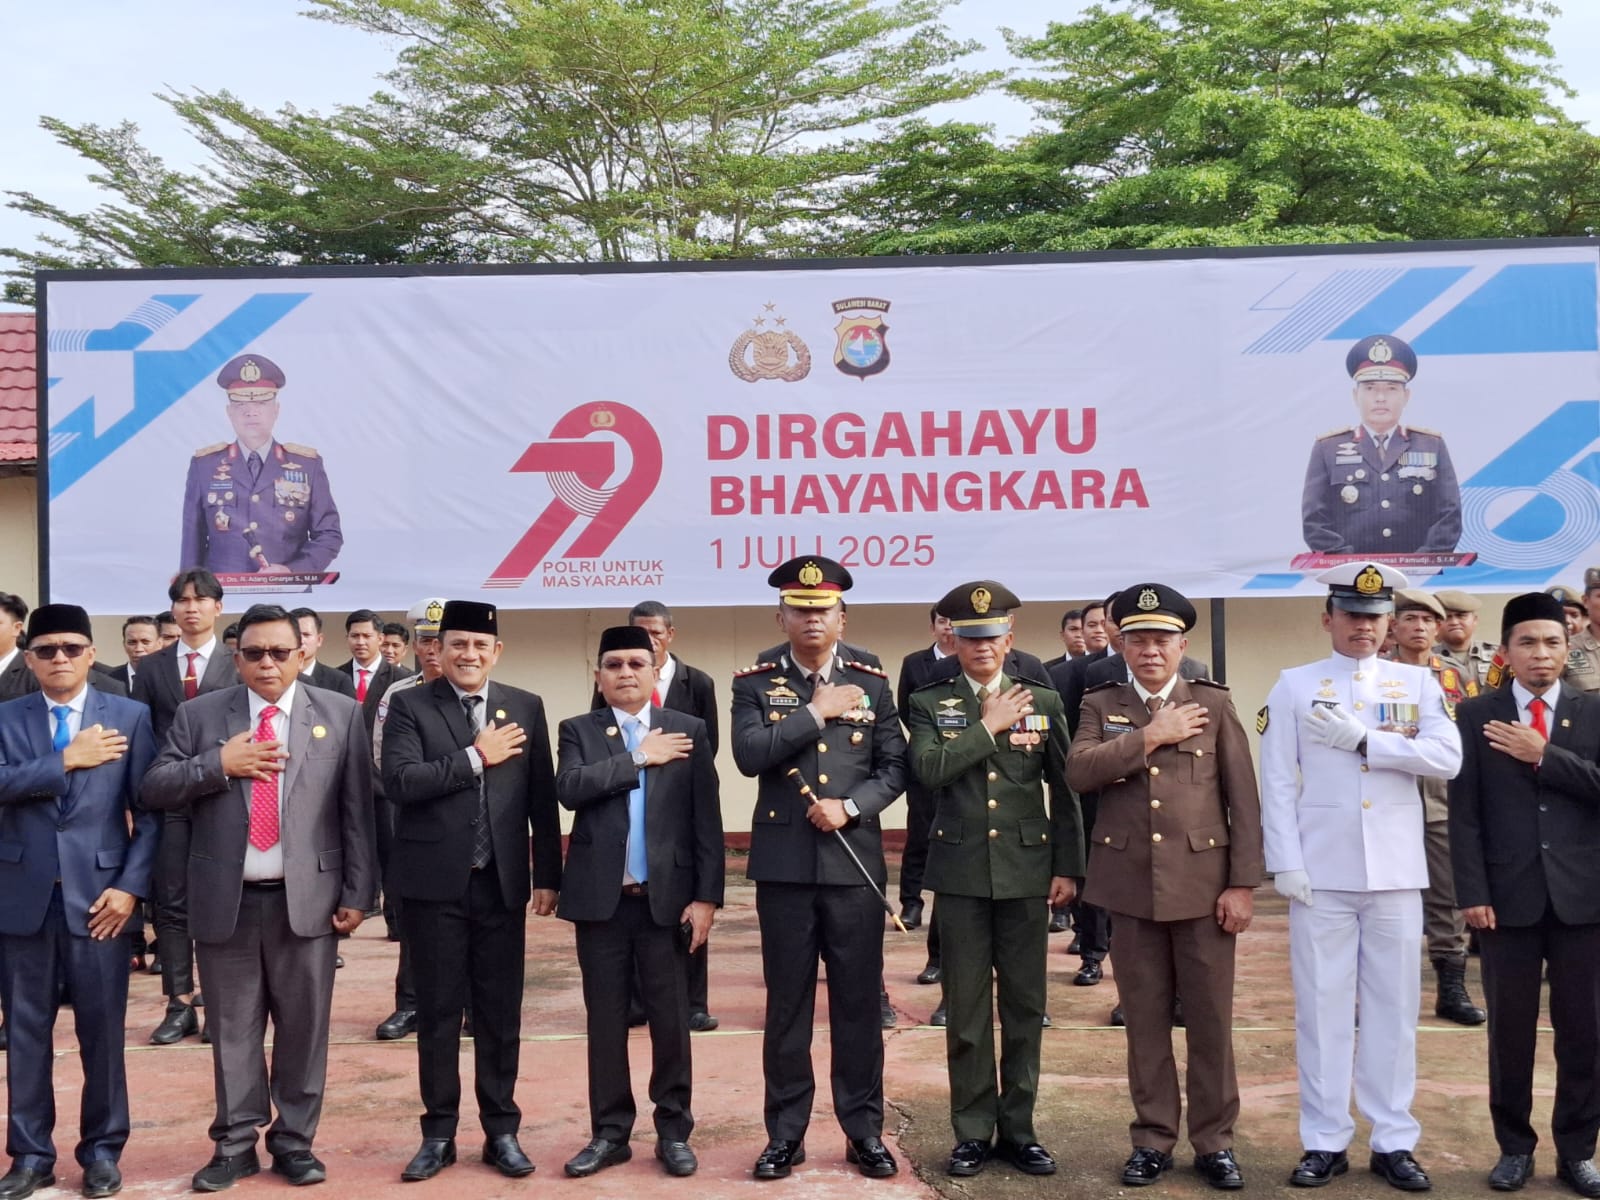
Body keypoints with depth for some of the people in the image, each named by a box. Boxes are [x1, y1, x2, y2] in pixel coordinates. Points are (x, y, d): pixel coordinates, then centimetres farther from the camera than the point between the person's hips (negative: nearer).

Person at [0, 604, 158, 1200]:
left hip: (97, 893, -1)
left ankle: (102, 1150, 19)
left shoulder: (130, 717, 2)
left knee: (102, 1031, 5)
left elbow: (152, 809, -1)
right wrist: (67, 760, -14)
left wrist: (131, 885, -9)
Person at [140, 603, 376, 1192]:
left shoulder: (340, 714, 2)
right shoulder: (199, 715, 5)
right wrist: (218, 763, -14)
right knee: (233, 1030, 10)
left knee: (303, 1028, 7)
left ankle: (294, 1141, 21)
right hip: (225, 900, 1)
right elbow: (153, 790, 0)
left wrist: (357, 893, -3)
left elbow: (357, 810, 1)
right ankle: (235, 1145, 22)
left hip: (306, 897, -1)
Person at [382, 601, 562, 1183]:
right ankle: (439, 1132, 19)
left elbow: (542, 797, 6)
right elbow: (399, 782, -16)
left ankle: (501, 1130, 20)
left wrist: (548, 876, 2)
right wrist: (476, 757, -15)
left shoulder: (526, 707, 6)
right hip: (435, 884, -2)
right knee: (438, 1011, 7)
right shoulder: (409, 705, -2)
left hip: (502, 883, 2)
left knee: (501, 1012, 8)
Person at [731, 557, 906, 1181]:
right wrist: (817, 712, -13)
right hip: (784, 864, -1)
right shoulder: (755, 683, 2)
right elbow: (750, 754, -14)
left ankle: (864, 1130, 18)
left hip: (855, 862, 1)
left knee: (858, 1001, 7)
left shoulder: (872, 681, 5)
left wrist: (850, 807, -13)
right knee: (787, 1003, 7)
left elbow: (895, 768, 2)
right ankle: (785, 1132, 18)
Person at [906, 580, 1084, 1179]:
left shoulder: (1043, 701, 5)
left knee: (1025, 1005, 7)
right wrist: (990, 725, -12)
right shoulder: (928, 703, 3)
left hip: (1027, 871, 1)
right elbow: (929, 769, -15)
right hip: (961, 873, -1)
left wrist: (1068, 867, 1)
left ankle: (1018, 1128, 19)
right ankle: (973, 1131, 15)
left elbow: (1065, 790, 5)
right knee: (967, 1008, 5)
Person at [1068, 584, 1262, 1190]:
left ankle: (1214, 1141, 17)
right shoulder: (1100, 704, 7)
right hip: (1131, 885, 1)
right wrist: (1151, 736, -14)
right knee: (1145, 1021, 8)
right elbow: (1078, 771, -11)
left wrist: (1243, 884, -7)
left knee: (1210, 1020, 5)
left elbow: (1244, 801, 0)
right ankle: (1152, 1139, 19)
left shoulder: (1214, 703, 3)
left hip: (1203, 883, -1)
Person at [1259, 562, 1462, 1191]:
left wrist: (1362, 739, -13)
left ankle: (1394, 1141, 16)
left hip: (1395, 872, 1)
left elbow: (1448, 757, -7)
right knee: (1322, 1007, 3)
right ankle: (1325, 1142, 12)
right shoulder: (1294, 686, 4)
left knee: (1394, 1008, 7)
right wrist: (1285, 863, -8)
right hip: (1322, 872, -1)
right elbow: (1277, 782, 0)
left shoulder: (1418, 683, 8)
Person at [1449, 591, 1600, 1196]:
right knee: (1510, 1029, 7)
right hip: (1508, 896, -1)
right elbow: (1464, 813, -1)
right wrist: (1472, 892, -8)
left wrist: (1543, 755, -12)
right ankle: (1514, 1147, 20)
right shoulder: (1476, 715, 3)